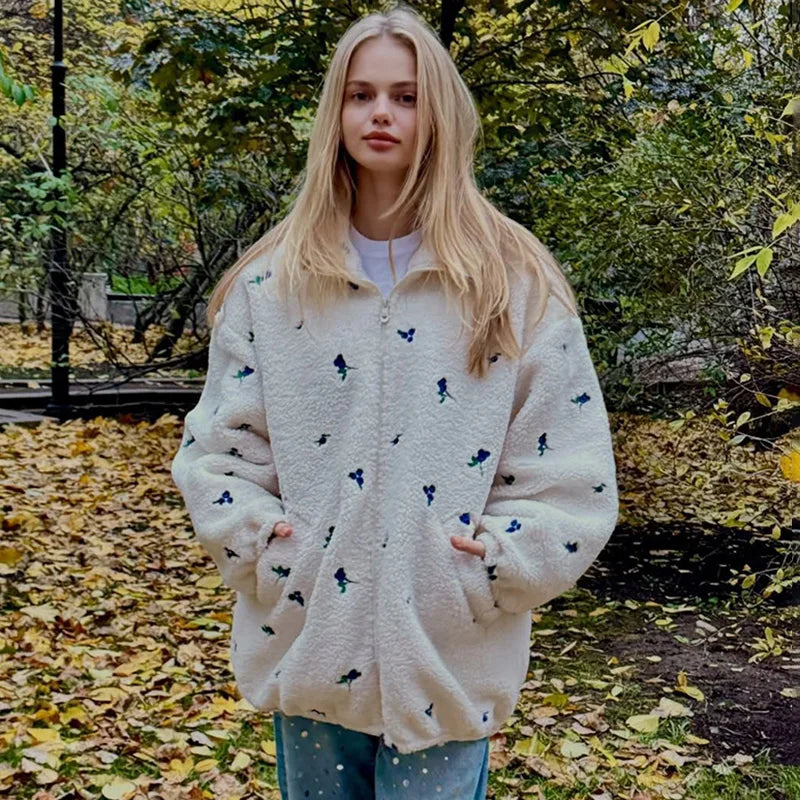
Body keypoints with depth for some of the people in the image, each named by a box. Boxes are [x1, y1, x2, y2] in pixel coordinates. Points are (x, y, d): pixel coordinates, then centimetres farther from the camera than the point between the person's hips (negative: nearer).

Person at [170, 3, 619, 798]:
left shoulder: (515, 283, -2)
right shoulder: (270, 282, 3)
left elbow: (571, 467, -3)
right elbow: (216, 445, 7)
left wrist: (490, 568, -10)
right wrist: (258, 544, -6)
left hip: (448, 665, -2)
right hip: (306, 650, 2)